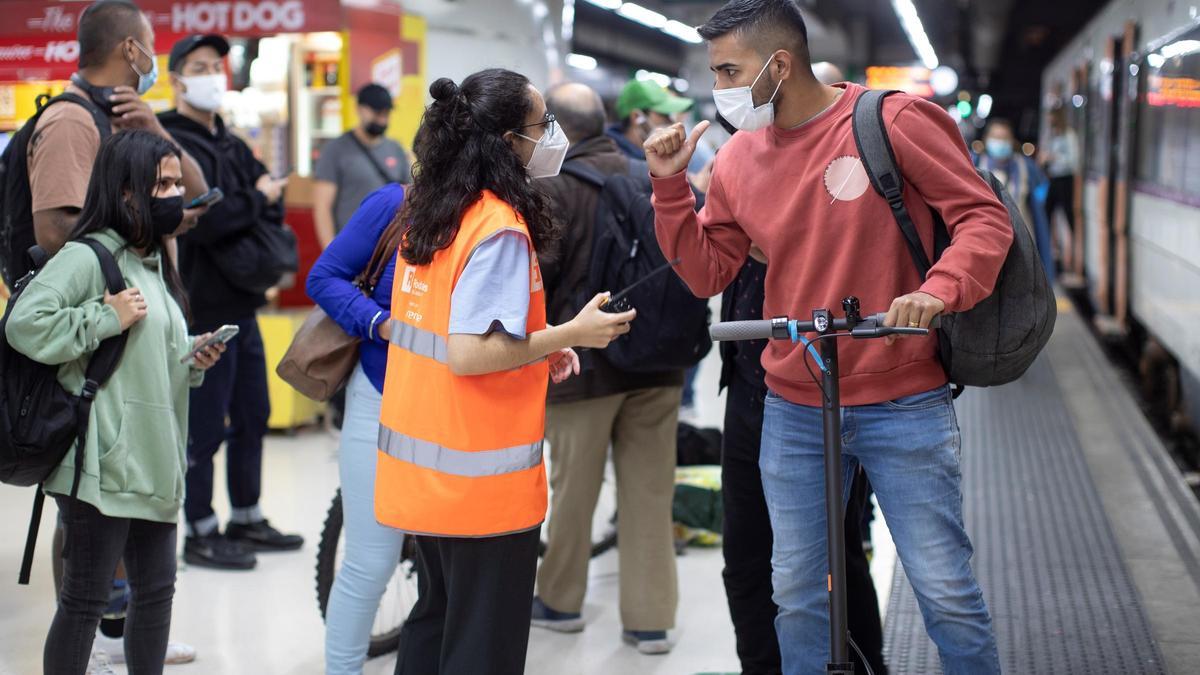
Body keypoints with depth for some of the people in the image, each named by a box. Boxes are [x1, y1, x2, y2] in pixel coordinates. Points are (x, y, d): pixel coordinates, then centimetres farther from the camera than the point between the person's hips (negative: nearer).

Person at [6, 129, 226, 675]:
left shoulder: (154, 262, 18)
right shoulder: (86, 256, -11)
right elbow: (25, 325, -24)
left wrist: (189, 361, 7)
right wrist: (108, 317, -18)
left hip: (151, 462, 9)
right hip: (103, 464, -9)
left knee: (157, 588, 14)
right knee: (86, 598, 0)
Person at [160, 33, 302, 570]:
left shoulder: (230, 144, 16)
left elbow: (272, 201, 10)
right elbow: (203, 219, -26)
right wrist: (257, 200, -11)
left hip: (241, 305, 9)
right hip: (202, 309, -9)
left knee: (252, 416, 16)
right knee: (205, 427, -1)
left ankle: (246, 519, 29)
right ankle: (200, 535, 11)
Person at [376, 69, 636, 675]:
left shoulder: (426, 214, 8)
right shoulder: (501, 227, -18)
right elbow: (468, 354, -25)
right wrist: (571, 334, -16)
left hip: (420, 467, 9)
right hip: (482, 483, -9)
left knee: (436, 616, 23)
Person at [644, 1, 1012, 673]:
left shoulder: (894, 121, -9)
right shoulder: (738, 159, 5)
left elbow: (984, 218, -9)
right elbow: (706, 273, 10)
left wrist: (938, 291, -26)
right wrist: (671, 186, -2)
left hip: (903, 405, -4)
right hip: (794, 410, 4)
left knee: (947, 590, 2)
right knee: (797, 592, 13)